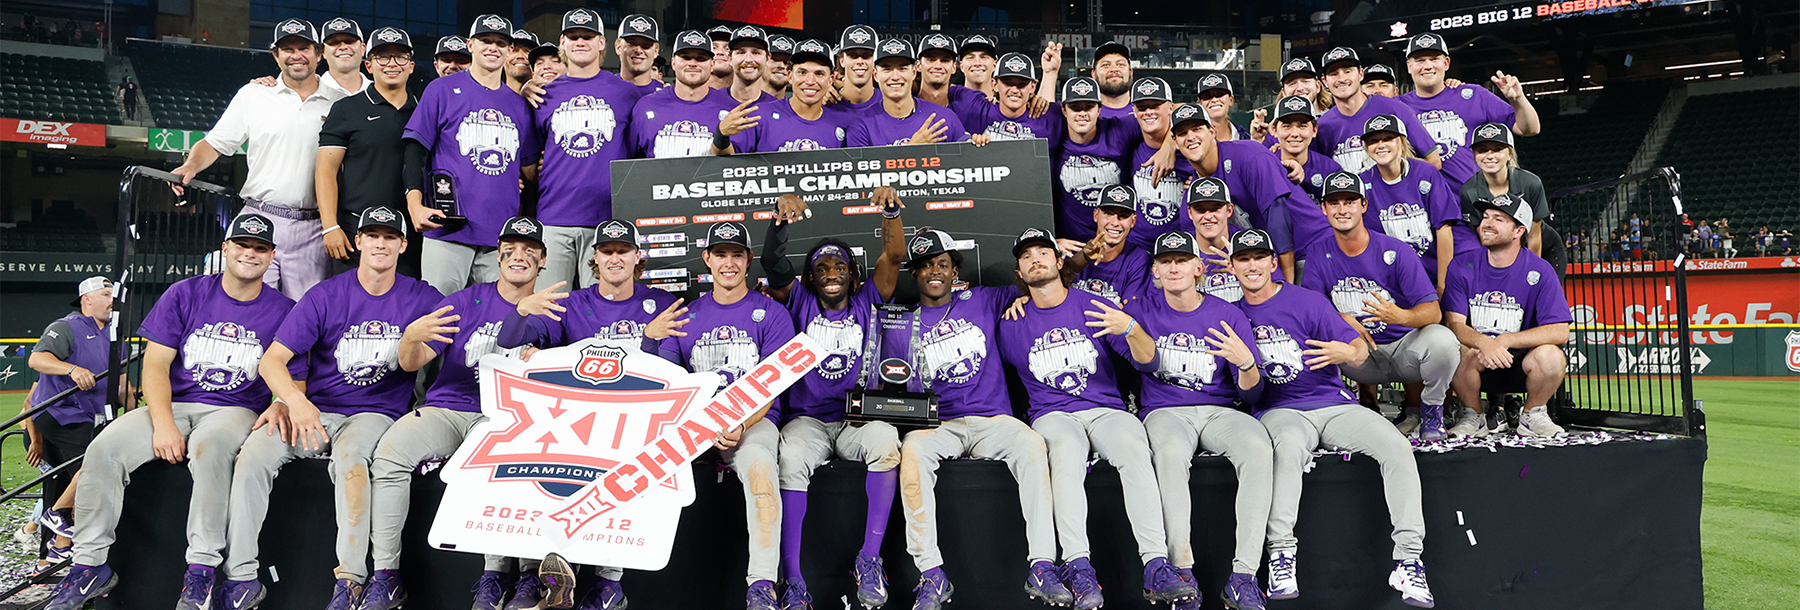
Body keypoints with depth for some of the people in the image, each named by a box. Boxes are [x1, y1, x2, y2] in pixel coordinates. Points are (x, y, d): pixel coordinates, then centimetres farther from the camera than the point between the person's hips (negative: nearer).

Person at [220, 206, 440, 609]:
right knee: (254, 453, -24)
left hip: (377, 413, -2)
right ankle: (242, 576, -18)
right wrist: (295, 401, -20)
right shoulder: (326, 296, 3)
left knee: (349, 452, -36)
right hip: (316, 410, 2)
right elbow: (272, 360, -2)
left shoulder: (423, 300, 6)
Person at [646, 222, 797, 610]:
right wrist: (649, 339, -10)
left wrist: (741, 427, -20)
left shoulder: (771, 313, 6)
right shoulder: (688, 316, 17)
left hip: (754, 419, -3)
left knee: (759, 463, -36)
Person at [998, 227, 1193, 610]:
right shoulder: (1012, 325, 10)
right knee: (1066, 450, -37)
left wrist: (1130, 328, -18)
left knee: (1134, 447, -33)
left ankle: (1156, 567, -37)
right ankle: (1078, 569, -41)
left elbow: (1148, 359, 1)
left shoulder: (1093, 306, 8)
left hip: (1106, 409, 1)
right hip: (1052, 415, 0)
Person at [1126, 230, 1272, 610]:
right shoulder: (1143, 311, 8)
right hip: (1164, 411, -1)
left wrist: (1246, 364, -20)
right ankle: (1183, 572, -35)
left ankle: (1243, 575, -32)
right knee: (1170, 451, -37)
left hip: (1219, 410, 1)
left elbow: (1251, 395, 3)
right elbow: (1145, 361, -12)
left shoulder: (1228, 316, 7)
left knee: (1258, 447, -32)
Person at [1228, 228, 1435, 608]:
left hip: (1334, 403, 2)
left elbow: (1359, 350, -1)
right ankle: (1281, 553, -39)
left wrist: (1349, 352, -25)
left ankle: (1408, 558, -21)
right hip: (1279, 410, -1)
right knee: (1290, 445, -38)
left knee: (1397, 446, -22)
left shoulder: (1308, 301, 6)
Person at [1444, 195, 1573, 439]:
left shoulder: (1539, 271, -6)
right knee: (1462, 352, -32)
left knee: (1551, 357, -30)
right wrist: (1483, 342, -34)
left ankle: (1533, 415, 1)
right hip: (1478, 366, 0)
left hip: (1519, 364, 0)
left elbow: (1560, 332, -14)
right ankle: (1473, 416, -3)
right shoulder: (1462, 266, -3)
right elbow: (1453, 323, -11)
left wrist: (1503, 341, -26)